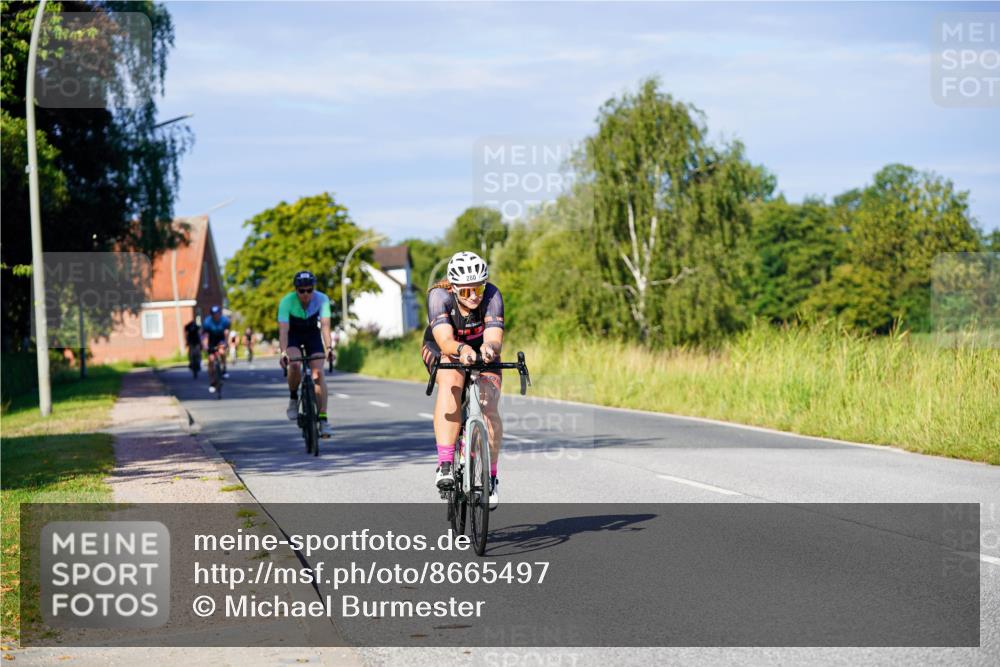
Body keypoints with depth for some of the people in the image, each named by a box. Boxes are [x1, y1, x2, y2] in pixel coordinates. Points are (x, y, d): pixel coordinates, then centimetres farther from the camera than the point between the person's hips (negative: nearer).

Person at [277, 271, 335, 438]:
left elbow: (325, 325, -36)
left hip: (312, 334, 1)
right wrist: (283, 352, -51)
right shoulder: (287, 302, -29)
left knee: (318, 372, -15)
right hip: (293, 336, -1)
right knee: (295, 365, -30)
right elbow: (283, 329, -36)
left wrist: (328, 347, -51)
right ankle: (293, 399, -4)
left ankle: (323, 418, -14)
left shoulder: (322, 299, -26)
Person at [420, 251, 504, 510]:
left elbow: (495, 338, -40)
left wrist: (489, 347, -63)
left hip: (482, 354, 2)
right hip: (443, 351, -1)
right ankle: (445, 465, -37)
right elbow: (445, 341, -44)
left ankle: (491, 476, -1)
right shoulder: (439, 295, -32)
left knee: (490, 408, -20)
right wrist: (461, 350, -66)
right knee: (451, 382, -34)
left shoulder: (491, 295, -29)